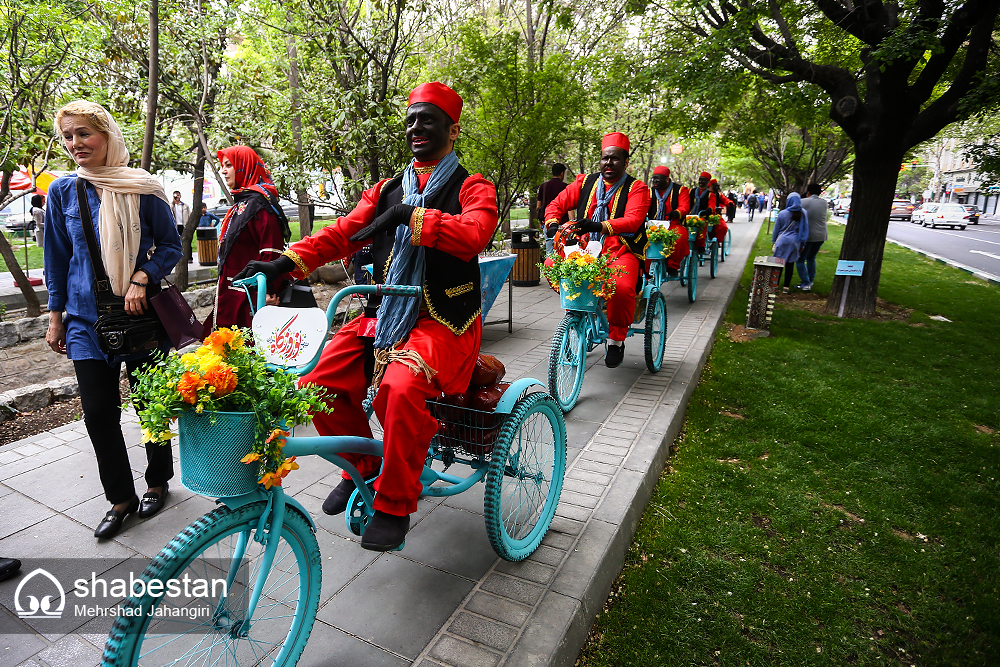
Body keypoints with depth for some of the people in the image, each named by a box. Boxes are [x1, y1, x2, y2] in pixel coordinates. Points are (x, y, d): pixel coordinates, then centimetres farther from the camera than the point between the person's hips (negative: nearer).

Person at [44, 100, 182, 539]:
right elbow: (57, 257, 11)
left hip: (142, 313, -2)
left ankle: (157, 482, 29)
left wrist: (142, 278, -15)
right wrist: (55, 315, 10)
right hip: (87, 319, 3)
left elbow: (171, 245, 2)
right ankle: (121, 498, 20)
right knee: (98, 412, 2)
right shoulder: (63, 191, 5)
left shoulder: (143, 188, -2)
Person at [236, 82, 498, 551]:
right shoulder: (387, 190, 18)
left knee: (400, 387, -33)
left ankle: (394, 504, -10)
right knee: (320, 384, -12)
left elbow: (474, 234, -20)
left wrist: (410, 216, -25)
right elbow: (344, 232, 5)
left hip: (444, 321, -5)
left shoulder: (471, 188, 3)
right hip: (384, 314, 6)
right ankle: (363, 468, 15)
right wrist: (288, 261, -9)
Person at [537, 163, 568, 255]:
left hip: (547, 223, 4)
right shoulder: (564, 186, -4)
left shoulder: (543, 186, 9)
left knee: (549, 252, 7)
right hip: (562, 223, -4)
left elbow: (538, 207, 12)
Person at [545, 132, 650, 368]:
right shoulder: (585, 183, 12)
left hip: (621, 252, -4)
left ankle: (616, 339, -7)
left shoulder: (636, 188, 1)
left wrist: (600, 226, -35)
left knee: (622, 287, -34)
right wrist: (553, 223, -12)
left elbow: (633, 220, -17)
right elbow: (557, 204, 12)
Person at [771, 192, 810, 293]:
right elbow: (805, 230, 6)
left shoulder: (782, 213, -5)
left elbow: (776, 229, 2)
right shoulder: (803, 214, 1)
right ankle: (786, 287, 11)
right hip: (795, 242, 2)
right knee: (790, 264, 7)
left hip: (782, 240, -2)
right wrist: (802, 244, 13)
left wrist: (774, 241, 12)